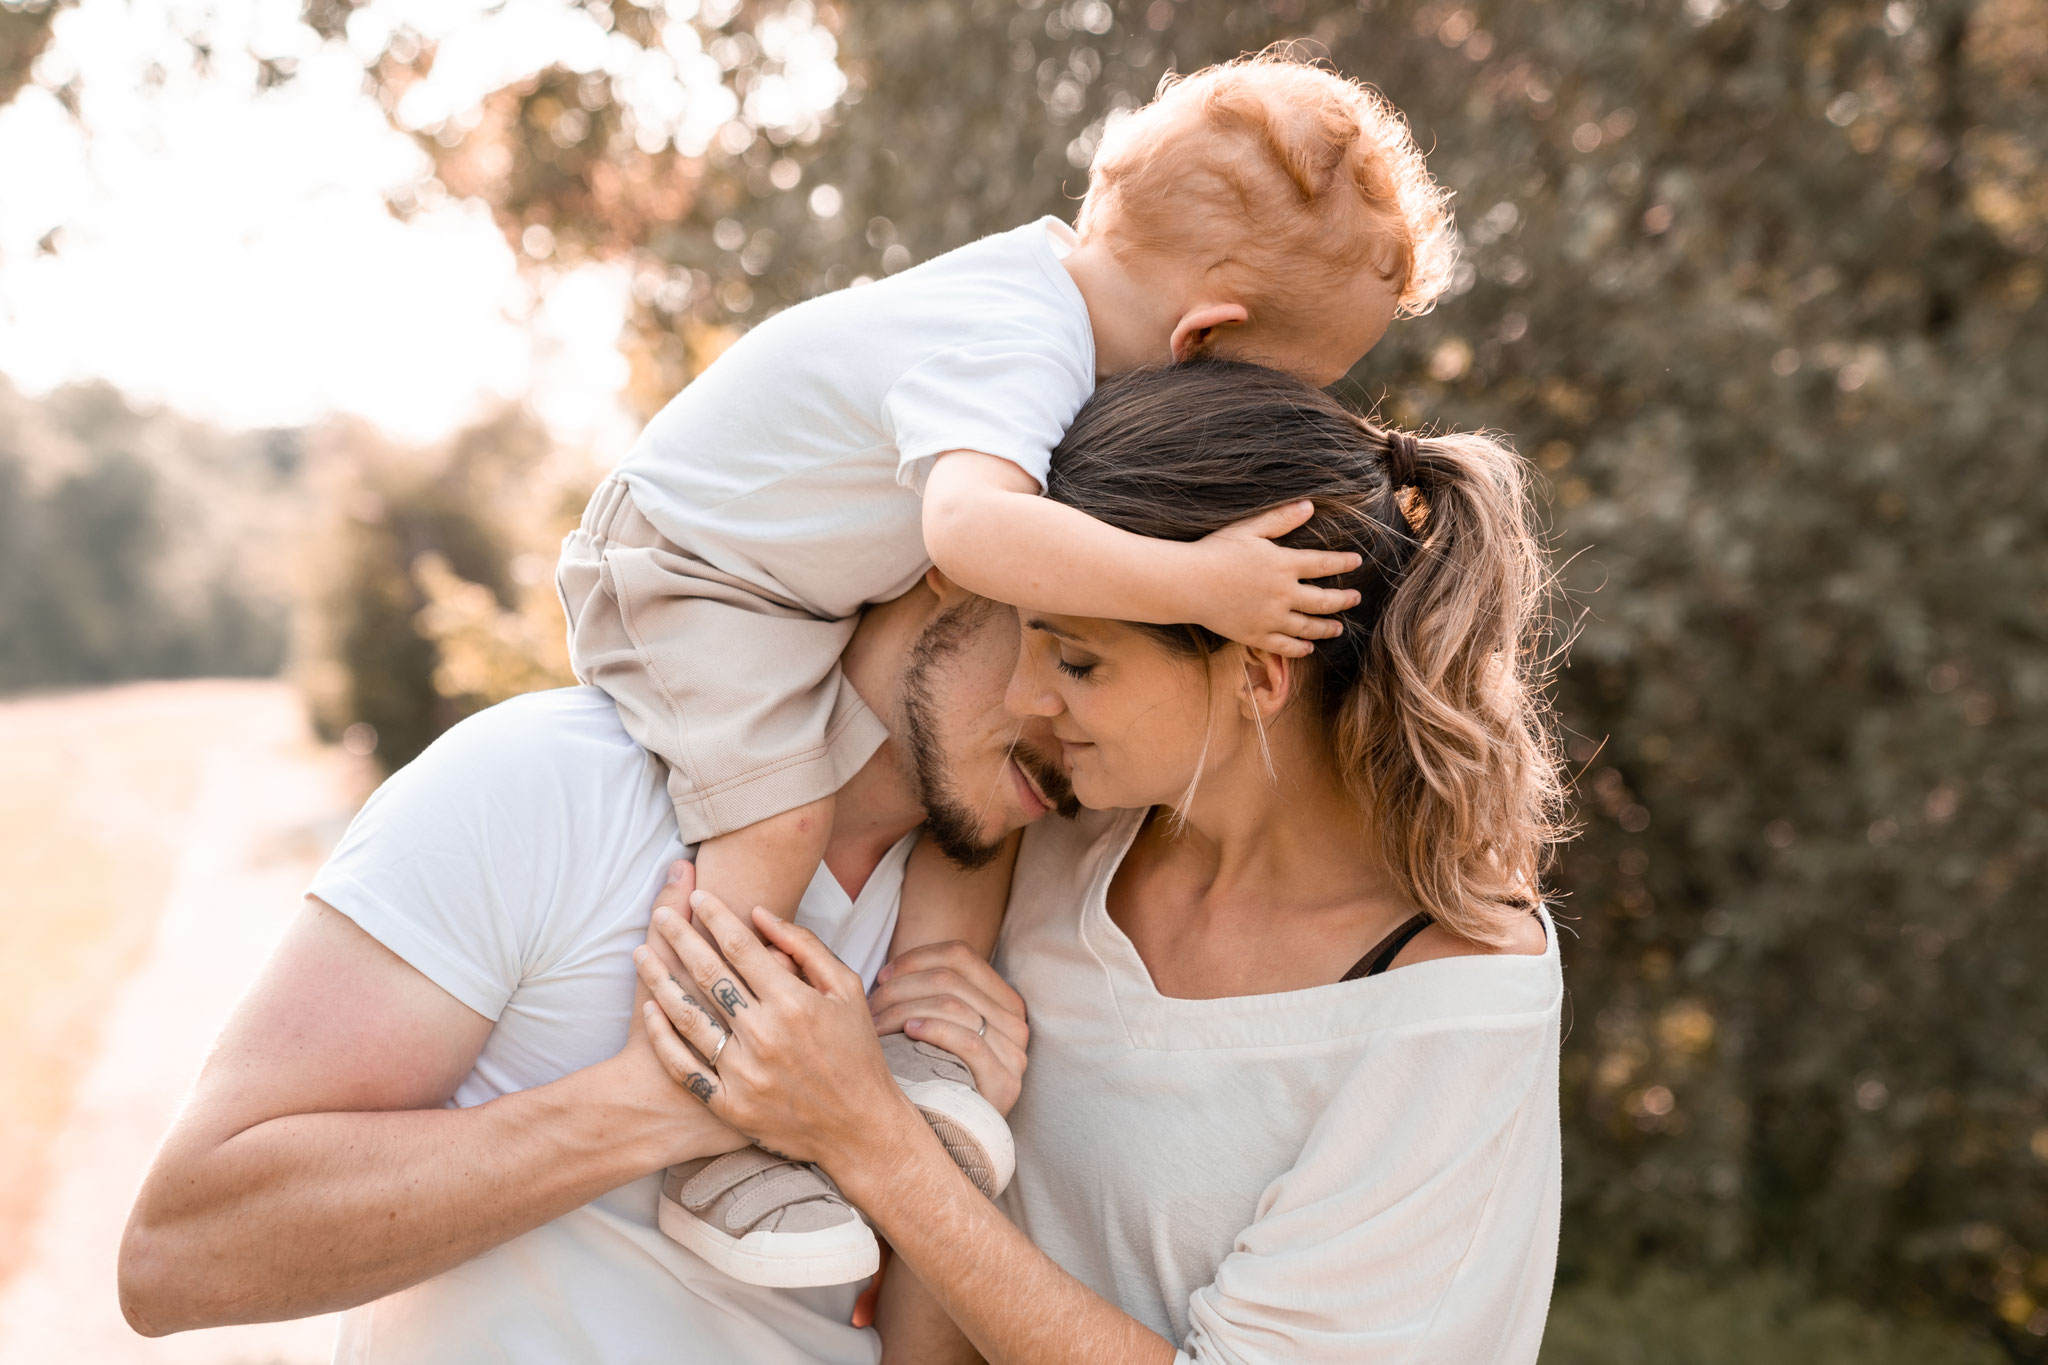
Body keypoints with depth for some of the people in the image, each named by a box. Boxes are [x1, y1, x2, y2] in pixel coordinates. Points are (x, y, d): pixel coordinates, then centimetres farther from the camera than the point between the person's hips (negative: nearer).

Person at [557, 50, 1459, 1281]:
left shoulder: (1062, 280, -6)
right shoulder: (1012, 350, -34)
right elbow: (974, 525, -54)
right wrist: (1191, 586, -51)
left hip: (832, 597, 9)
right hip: (686, 570, -9)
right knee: (782, 814, -26)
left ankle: (923, 1038, -6)